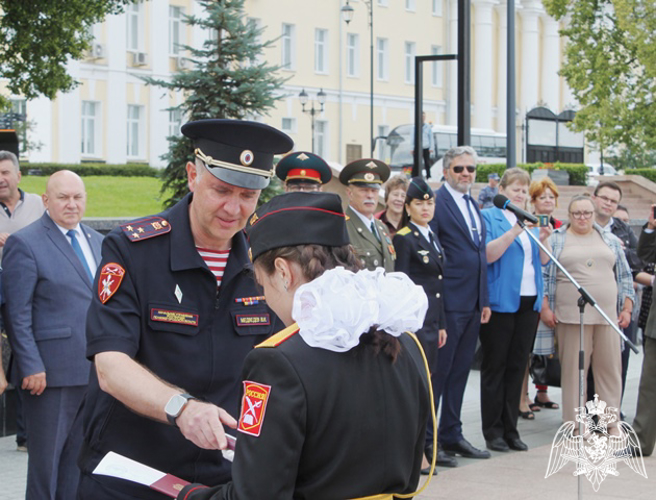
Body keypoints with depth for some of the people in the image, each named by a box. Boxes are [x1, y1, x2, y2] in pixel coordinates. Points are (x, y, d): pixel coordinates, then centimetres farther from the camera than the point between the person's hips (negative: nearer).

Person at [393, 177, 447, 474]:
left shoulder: (432, 237, 17)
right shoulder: (403, 239, -8)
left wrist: (442, 324, 18)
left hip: (432, 320, 8)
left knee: (429, 379, 11)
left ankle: (427, 442, 18)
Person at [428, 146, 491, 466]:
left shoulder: (474, 206, 16)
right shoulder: (436, 203, -10)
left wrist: (484, 300, 15)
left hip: (473, 305, 8)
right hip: (448, 304, -8)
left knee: (460, 371, 13)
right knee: (438, 371, -3)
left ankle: (451, 435, 21)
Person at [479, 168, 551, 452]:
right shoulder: (489, 217, -2)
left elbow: (543, 261, 14)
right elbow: (488, 254, -15)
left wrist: (542, 240, -6)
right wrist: (514, 231, -24)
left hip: (529, 301, 6)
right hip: (500, 301, -6)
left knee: (517, 367, 8)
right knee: (495, 366, -1)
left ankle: (510, 429, 13)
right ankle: (493, 432, 3)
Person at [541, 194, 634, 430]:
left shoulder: (610, 240, 14)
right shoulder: (555, 240, 6)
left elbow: (624, 277, 16)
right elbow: (544, 275, 4)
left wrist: (627, 309, 8)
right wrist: (545, 307, -4)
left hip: (608, 315, 3)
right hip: (570, 317, -3)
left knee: (610, 368, 2)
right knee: (573, 369, -1)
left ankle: (612, 421, 8)